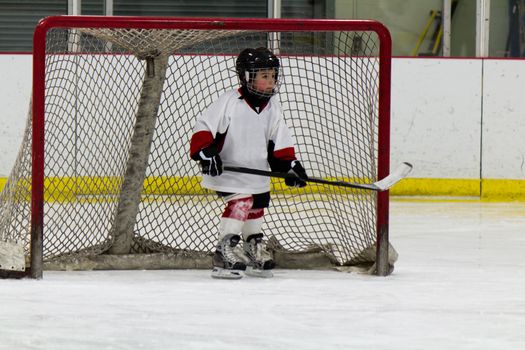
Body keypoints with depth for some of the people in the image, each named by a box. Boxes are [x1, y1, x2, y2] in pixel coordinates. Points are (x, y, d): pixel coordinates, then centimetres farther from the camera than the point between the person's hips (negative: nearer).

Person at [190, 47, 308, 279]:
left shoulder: (272, 108, 2)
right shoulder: (229, 102, -18)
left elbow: (280, 142, 9)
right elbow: (203, 127, -19)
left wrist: (289, 165, 0)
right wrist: (205, 153, -31)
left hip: (257, 171, 8)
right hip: (227, 168, -8)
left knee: (257, 206, 18)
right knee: (240, 203, -23)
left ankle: (254, 251, 38)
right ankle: (224, 253, -21)